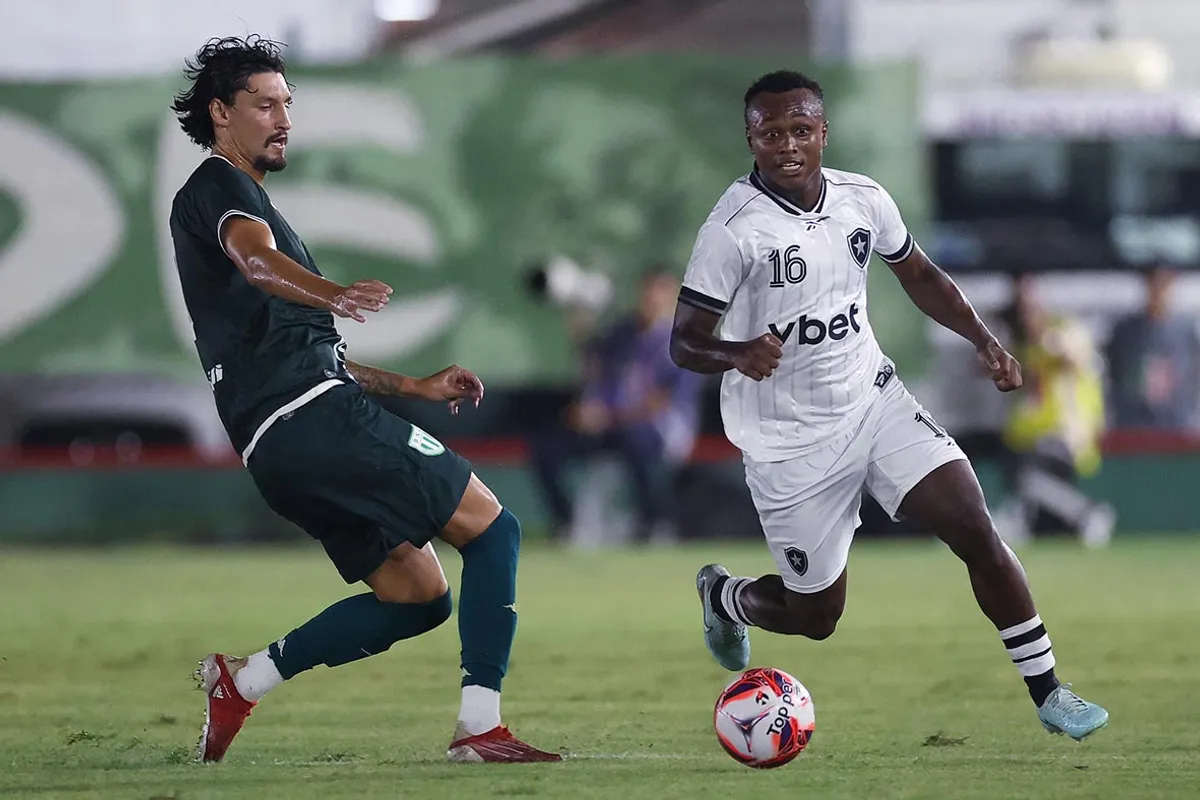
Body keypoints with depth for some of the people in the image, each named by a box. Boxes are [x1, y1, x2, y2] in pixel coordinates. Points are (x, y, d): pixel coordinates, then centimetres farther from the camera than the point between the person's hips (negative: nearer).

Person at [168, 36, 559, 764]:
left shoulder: (234, 199, 30)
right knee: (493, 528, -6)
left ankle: (242, 681, 8)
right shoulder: (219, 188, -1)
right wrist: (336, 294, -47)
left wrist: (414, 387, 30)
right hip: (317, 414, -10)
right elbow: (257, 257, -26)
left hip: (275, 445, 10)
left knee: (418, 597, 12)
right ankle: (481, 727, -16)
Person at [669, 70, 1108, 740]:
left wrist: (983, 338, 3)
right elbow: (684, 343, -17)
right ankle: (723, 596, 39)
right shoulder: (733, 228, -19)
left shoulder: (863, 200, -3)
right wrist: (737, 353, -39)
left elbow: (917, 274, 16)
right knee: (816, 616, 4)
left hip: (874, 401, 4)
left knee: (975, 528, -11)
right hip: (791, 441, -4)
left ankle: (1048, 692, -1)